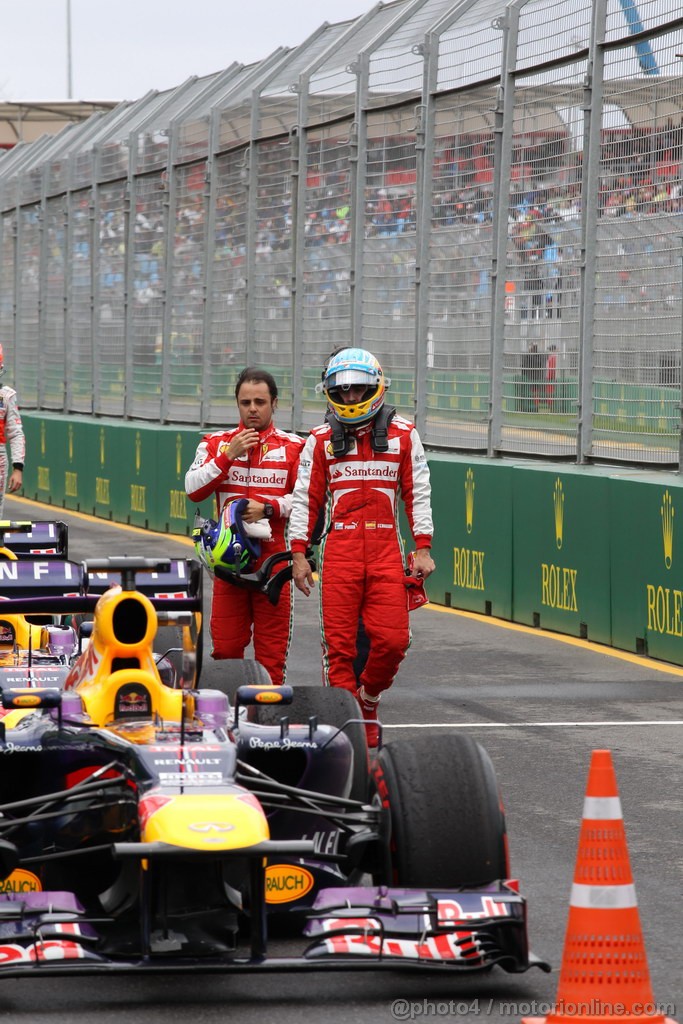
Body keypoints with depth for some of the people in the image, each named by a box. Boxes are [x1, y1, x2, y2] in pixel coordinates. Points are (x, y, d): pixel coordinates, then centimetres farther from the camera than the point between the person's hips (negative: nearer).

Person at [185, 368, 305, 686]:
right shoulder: (217, 443, 11)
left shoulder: (294, 447, 5)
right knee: (225, 646, 1)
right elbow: (193, 489, -2)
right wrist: (228, 456, -10)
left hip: (275, 555, -2)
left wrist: (268, 508, -14)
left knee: (272, 647, -2)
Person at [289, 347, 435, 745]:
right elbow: (305, 498, 11)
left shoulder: (403, 435, 7)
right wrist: (298, 554, 5)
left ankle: (369, 702, 19)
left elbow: (419, 493, 9)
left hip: (387, 549, 0)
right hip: (339, 549, 0)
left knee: (392, 640, -8)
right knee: (339, 644, -5)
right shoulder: (321, 440, 9)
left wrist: (423, 549, 3)